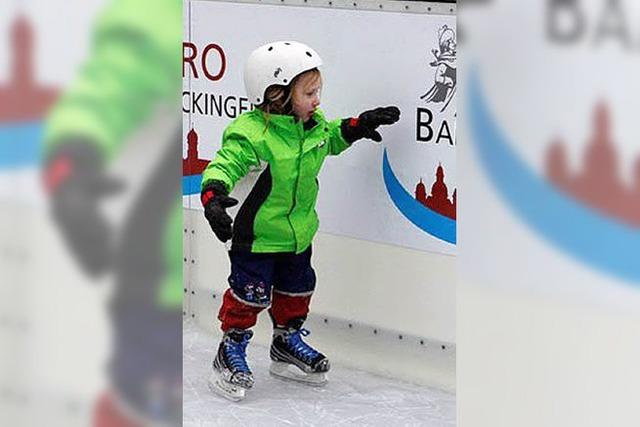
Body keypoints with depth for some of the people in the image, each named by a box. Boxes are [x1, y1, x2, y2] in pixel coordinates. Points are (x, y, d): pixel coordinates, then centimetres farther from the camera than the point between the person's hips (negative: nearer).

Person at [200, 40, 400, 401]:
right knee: (251, 294, -1)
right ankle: (231, 352, 16)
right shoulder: (251, 134, -28)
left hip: (299, 232, 8)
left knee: (298, 290, 21)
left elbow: (330, 139, 20)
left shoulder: (312, 124, -2)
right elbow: (225, 164, -33)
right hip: (257, 234, -8)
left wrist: (357, 126, 6)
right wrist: (214, 196, -50)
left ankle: (288, 344, 40)